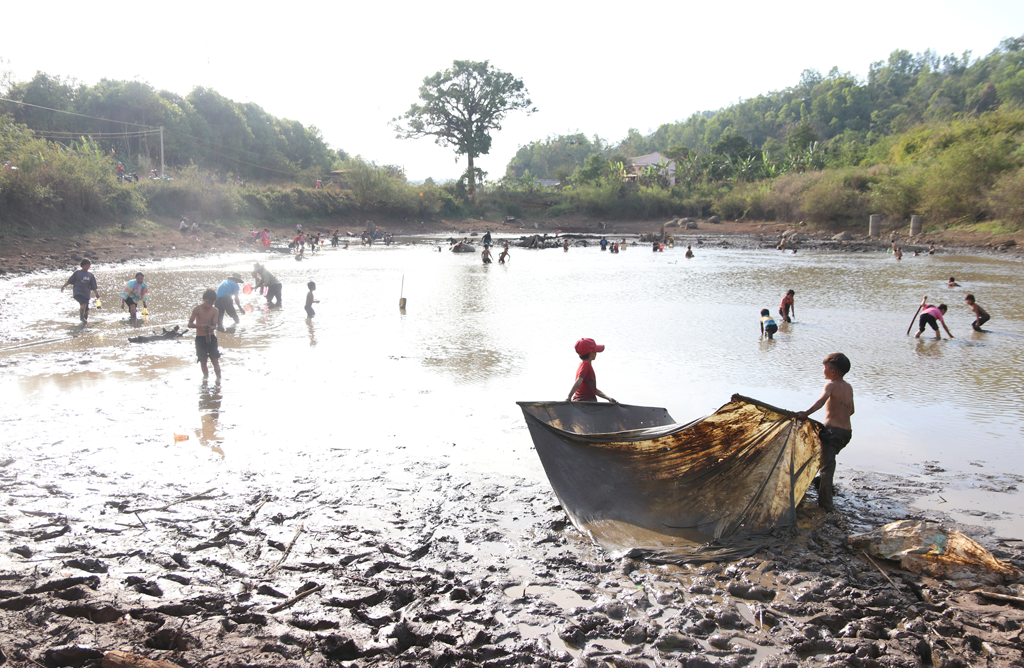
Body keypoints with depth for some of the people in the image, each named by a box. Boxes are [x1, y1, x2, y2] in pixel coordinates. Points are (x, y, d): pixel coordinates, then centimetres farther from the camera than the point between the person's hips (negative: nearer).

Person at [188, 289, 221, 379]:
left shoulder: (214, 310, -2)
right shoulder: (197, 309, -6)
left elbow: (215, 325, -6)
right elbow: (190, 324, -9)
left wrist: (210, 327, -30)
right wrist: (200, 326, -28)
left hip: (211, 338, 0)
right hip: (200, 338, 0)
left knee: (215, 360, -4)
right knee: (203, 361, 5)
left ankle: (219, 378, 2)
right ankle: (206, 378, 20)